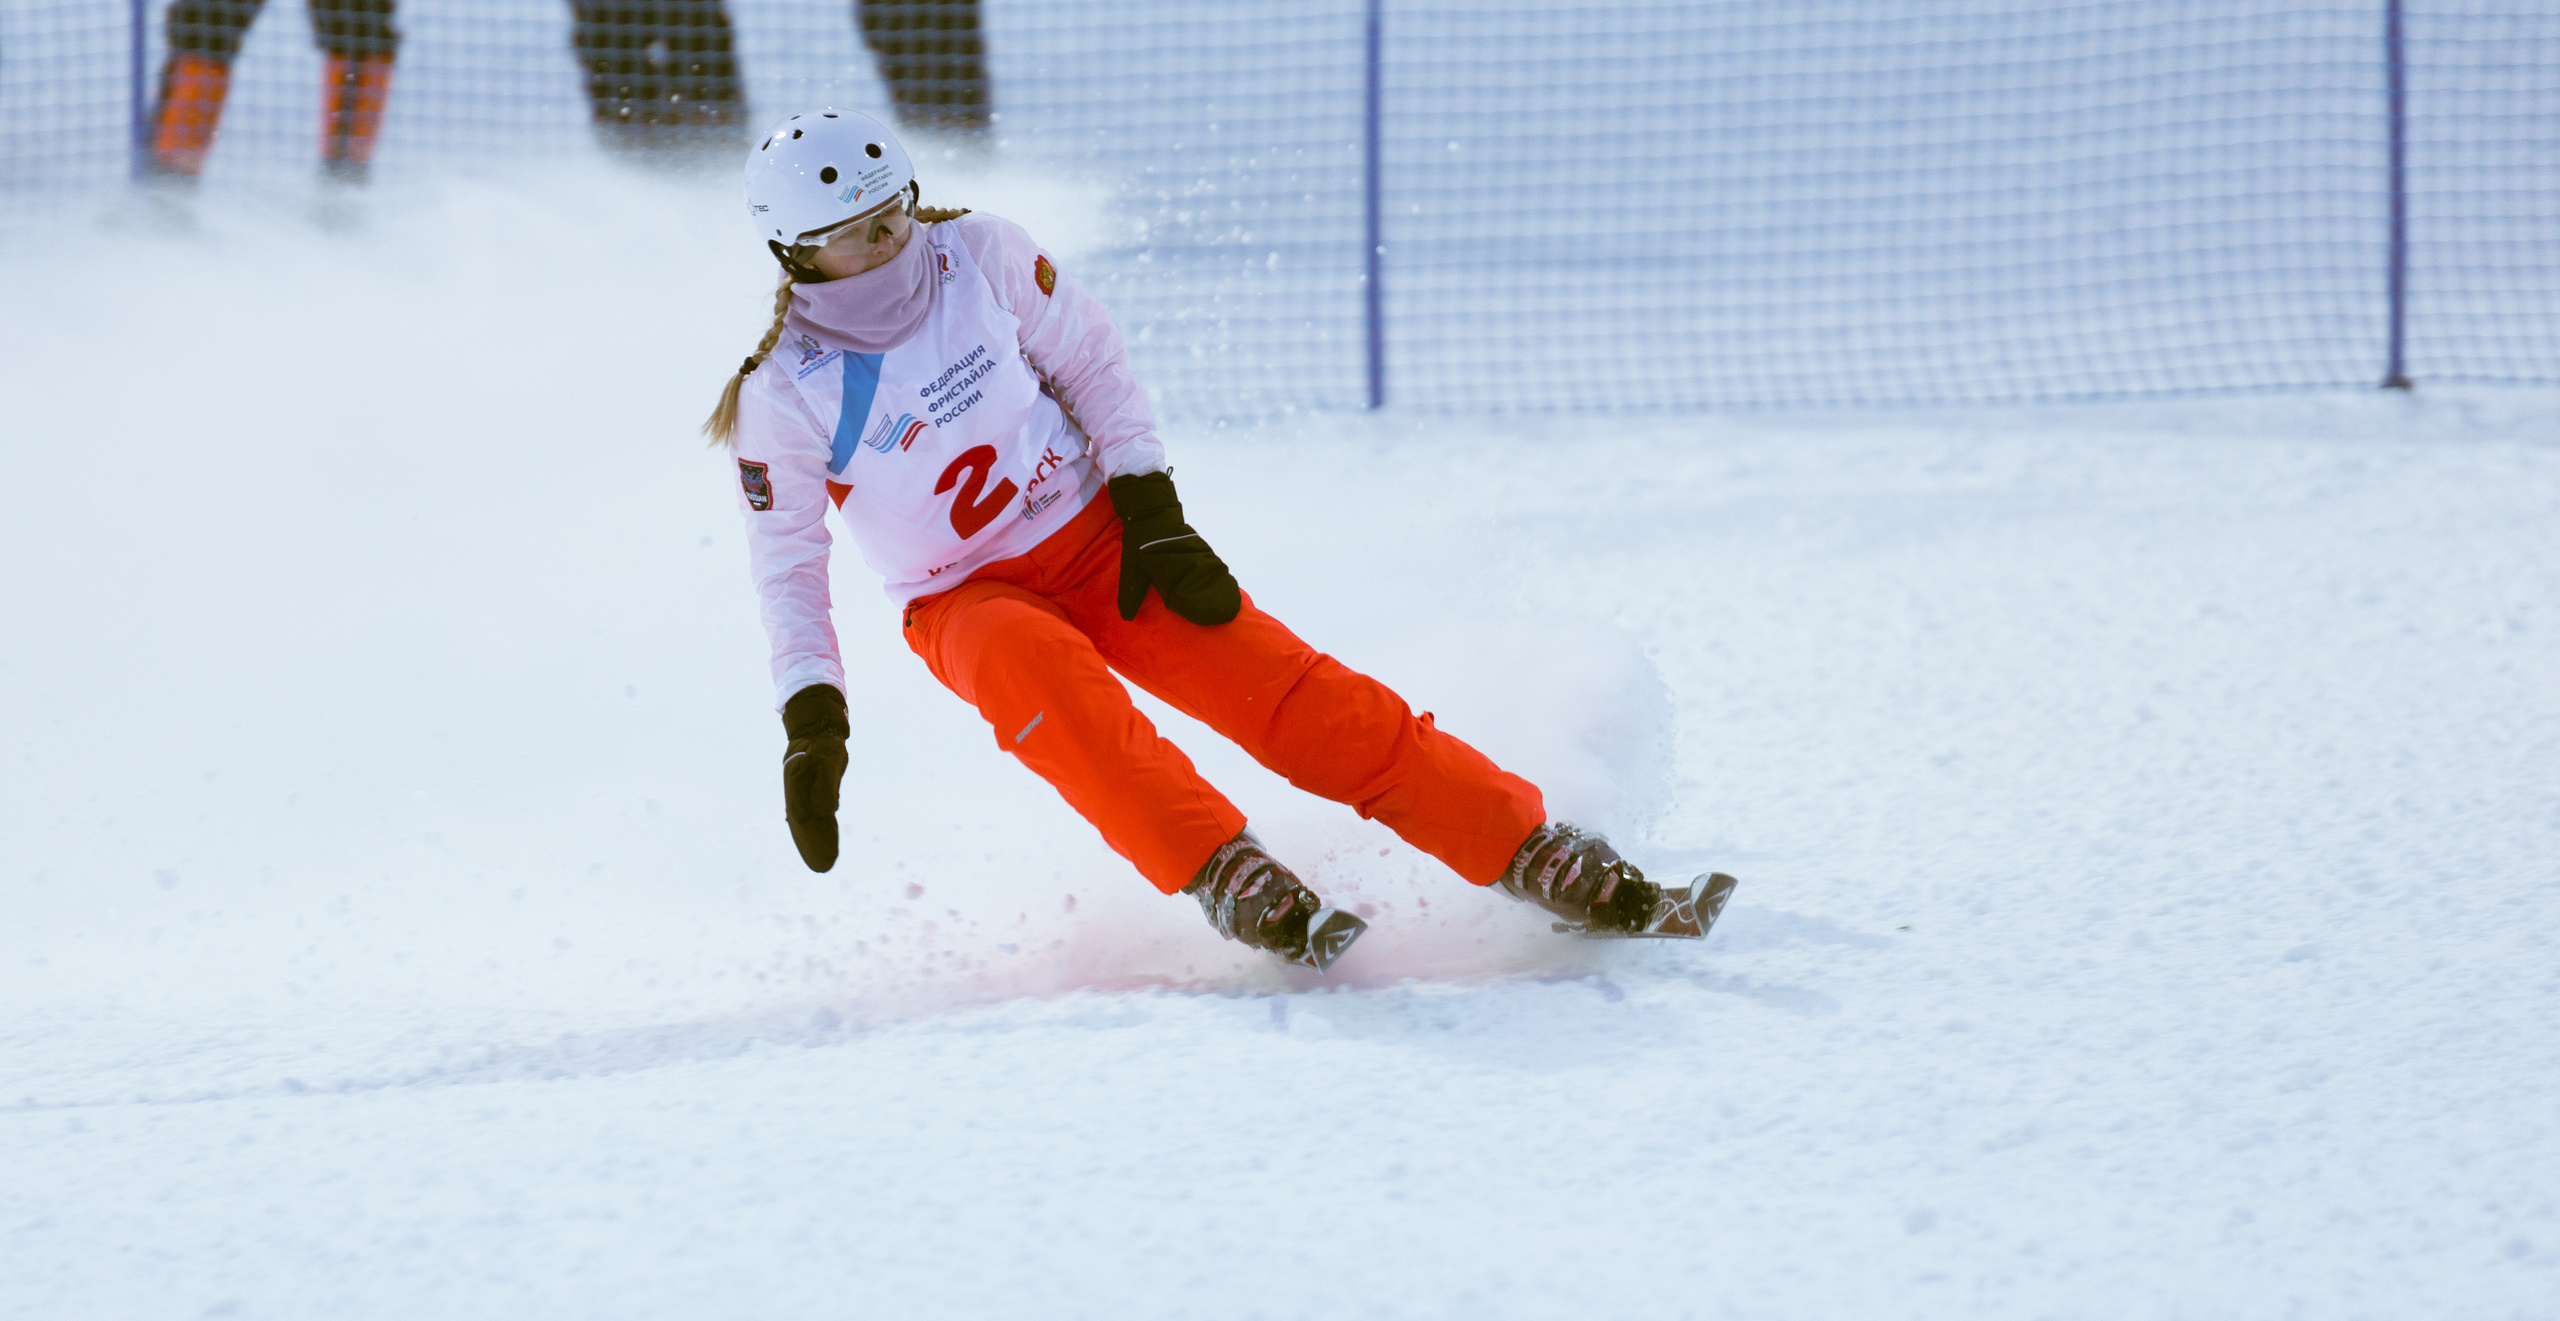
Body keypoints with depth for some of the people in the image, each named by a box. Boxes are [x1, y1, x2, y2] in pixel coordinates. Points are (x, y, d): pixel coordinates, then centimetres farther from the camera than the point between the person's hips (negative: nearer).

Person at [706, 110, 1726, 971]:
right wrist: (810, 724, -16)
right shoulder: (784, 399, -14)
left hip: (1093, 539, 2)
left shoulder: (980, 258, -10)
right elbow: (788, 571, -6)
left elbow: (1088, 361, 4)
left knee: (1294, 696, -15)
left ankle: (1548, 864, -17)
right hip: (964, 603, -2)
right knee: (1033, 671, -39)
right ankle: (1235, 887, -44)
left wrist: (1153, 517, -3)